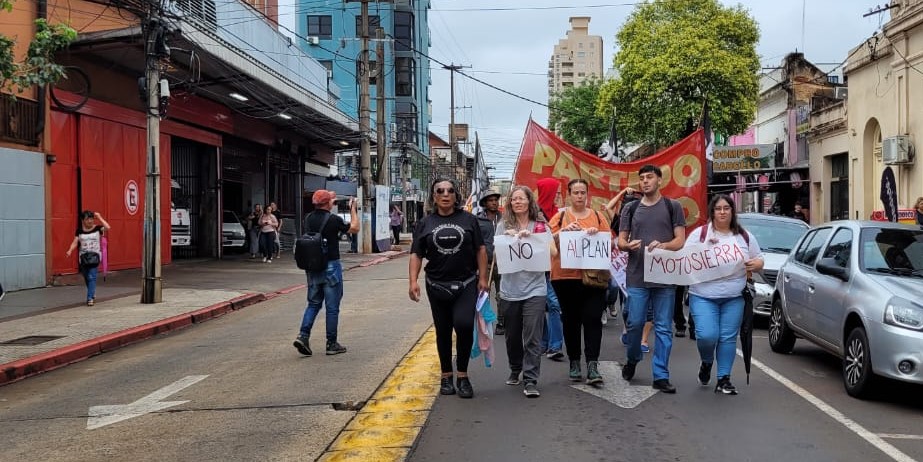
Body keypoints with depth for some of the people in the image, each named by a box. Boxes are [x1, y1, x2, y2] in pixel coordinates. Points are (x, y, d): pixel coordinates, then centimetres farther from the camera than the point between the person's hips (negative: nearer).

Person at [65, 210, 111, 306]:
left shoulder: (98, 228, -2)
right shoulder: (79, 230, 5)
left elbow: (107, 227, -21)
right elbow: (75, 242, -2)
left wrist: (99, 217, -15)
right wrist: (70, 250, -20)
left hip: (95, 256, -3)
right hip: (83, 256, 3)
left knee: (92, 277, -13)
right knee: (86, 278, 13)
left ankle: (90, 298, -13)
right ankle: (93, 294, 34)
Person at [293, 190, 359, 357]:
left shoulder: (307, 219, 2)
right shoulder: (334, 219, -14)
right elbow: (355, 228, 1)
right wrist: (353, 209, 10)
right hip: (330, 266, -5)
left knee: (313, 303, 15)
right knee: (332, 307, 4)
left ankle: (303, 336, 0)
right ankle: (332, 344, 11)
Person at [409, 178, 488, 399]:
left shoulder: (468, 220, 5)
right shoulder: (425, 223, 6)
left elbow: (481, 250, 6)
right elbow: (416, 254, 3)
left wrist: (482, 279, -1)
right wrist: (413, 281, -8)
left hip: (466, 285, -1)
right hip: (437, 286, 2)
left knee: (464, 324, -17)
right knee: (443, 331, 9)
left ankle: (462, 374, 0)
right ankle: (446, 376, 24)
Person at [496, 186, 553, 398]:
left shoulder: (541, 225, 3)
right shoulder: (503, 225, 5)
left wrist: (531, 238, -14)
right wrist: (508, 239, -13)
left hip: (535, 288, -2)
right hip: (511, 288, 2)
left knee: (532, 337, -6)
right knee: (513, 335, 14)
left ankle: (530, 380, -1)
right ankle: (515, 370, 36)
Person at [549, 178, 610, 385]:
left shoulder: (597, 216, 10)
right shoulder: (561, 216, 6)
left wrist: (597, 235, -10)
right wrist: (564, 231, -16)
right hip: (566, 276, 0)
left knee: (592, 318, -7)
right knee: (571, 319, 8)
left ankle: (592, 364, -4)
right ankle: (574, 362, 20)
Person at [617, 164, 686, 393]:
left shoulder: (673, 207, 5)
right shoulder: (631, 209, 11)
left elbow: (680, 241, 0)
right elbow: (620, 241, 10)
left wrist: (663, 246, -20)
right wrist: (628, 245, -14)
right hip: (636, 276, 1)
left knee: (663, 328, 1)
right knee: (635, 323, 3)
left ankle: (661, 376, 7)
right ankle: (632, 360, 29)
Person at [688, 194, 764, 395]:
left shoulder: (745, 237, 11)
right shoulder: (699, 233, 1)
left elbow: (759, 259, 15)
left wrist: (755, 265, -9)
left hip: (733, 298, 3)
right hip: (703, 296, -3)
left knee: (728, 338, 2)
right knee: (707, 335, -14)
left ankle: (724, 380, 13)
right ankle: (706, 362, 19)